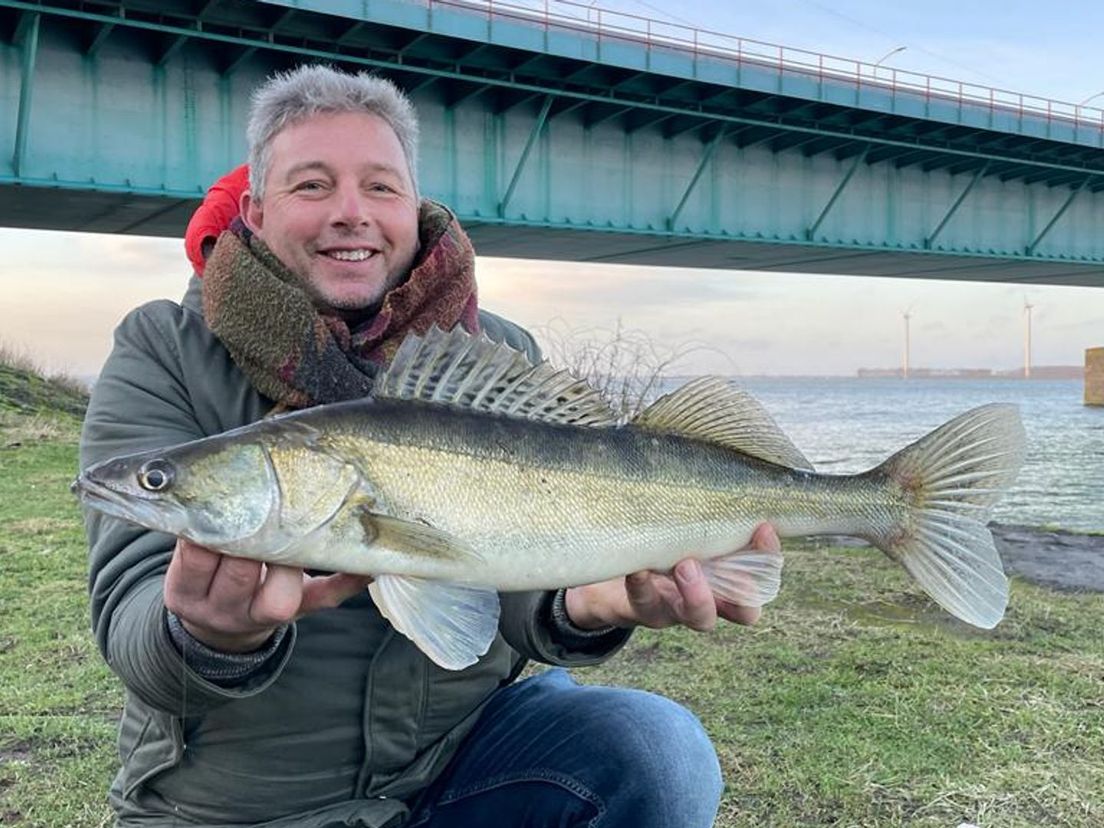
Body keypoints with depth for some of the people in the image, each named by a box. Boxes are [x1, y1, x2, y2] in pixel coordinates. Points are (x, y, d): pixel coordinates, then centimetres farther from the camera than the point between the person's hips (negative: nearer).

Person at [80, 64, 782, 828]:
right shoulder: (165, 356, -7)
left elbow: (521, 579, -10)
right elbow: (136, 615, -16)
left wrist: (585, 604, -32)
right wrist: (215, 636, -38)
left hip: (466, 746, 0)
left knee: (659, 749, -21)